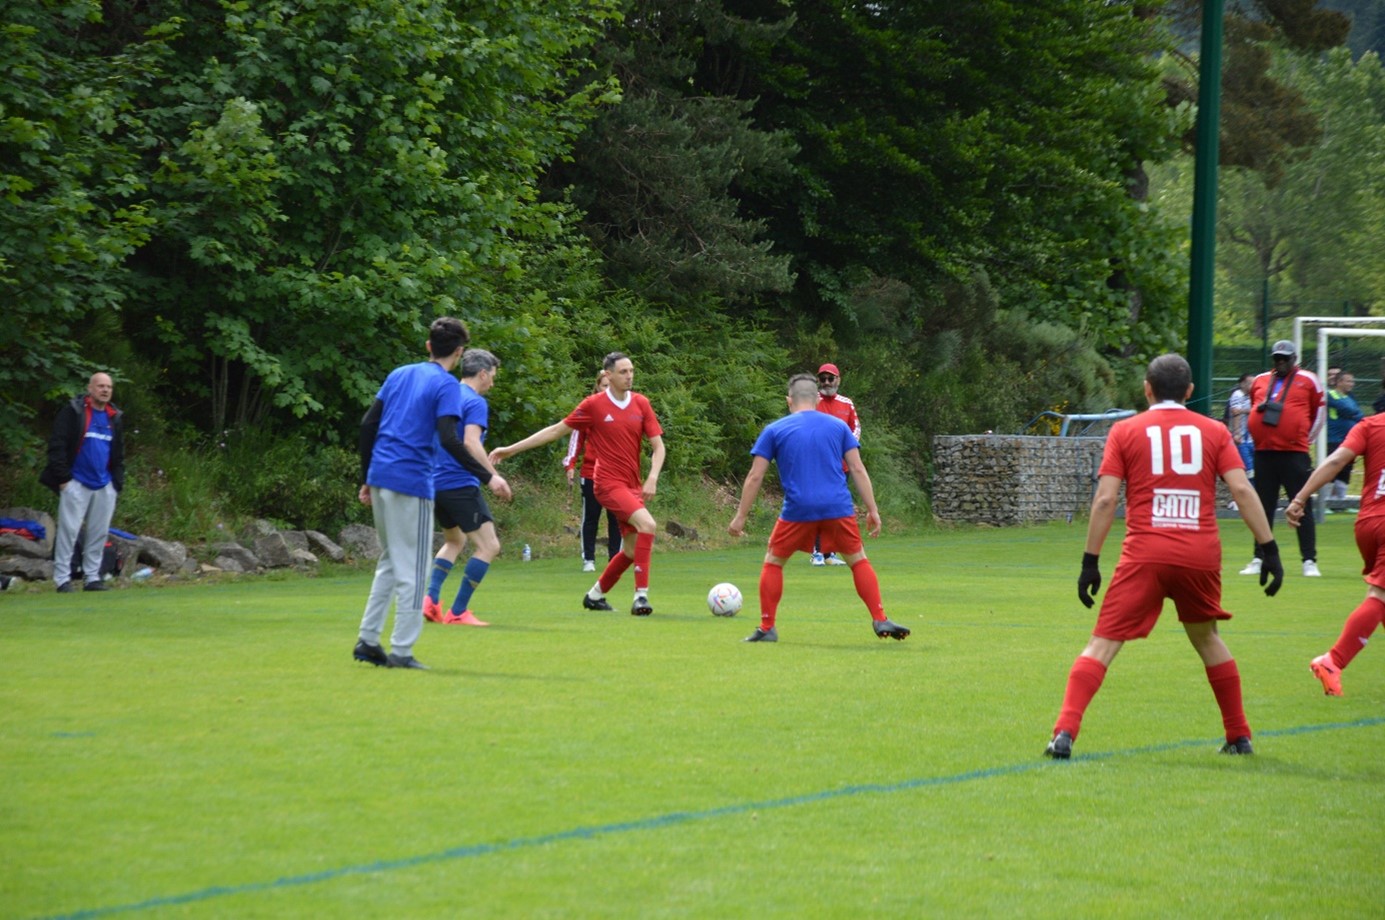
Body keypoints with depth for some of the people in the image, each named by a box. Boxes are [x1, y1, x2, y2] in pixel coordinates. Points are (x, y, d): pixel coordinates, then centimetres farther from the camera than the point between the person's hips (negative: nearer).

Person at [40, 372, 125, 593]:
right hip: (76, 483, -6)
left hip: (105, 486, 6)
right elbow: (57, 445, -9)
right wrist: (63, 477, -12)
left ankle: (92, 578, 14)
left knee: (99, 533, 7)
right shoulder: (73, 411, -5)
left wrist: (118, 482, 13)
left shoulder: (115, 417, 14)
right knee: (68, 530, -7)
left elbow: (119, 453, 21)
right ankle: (62, 579, -4)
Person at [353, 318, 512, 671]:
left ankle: (367, 641, 15)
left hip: (380, 478, 7)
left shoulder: (399, 375, 14)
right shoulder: (446, 386, -7)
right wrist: (488, 477, -17)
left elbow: (368, 425, 13)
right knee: (412, 570, 0)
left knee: (390, 562, 19)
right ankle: (401, 651, 0)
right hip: (411, 483, -7)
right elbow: (449, 440, -19)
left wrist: (367, 479, 19)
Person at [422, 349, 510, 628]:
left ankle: (430, 598, 8)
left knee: (454, 541, 27)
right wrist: (492, 475, -22)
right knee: (489, 546, -4)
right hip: (461, 484, -9)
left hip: (436, 484, 9)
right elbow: (470, 442, -25)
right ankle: (458, 612, -7)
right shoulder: (476, 402, -11)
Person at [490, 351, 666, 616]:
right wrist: (511, 449, 5)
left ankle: (595, 595, 30)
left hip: (633, 485, 6)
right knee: (647, 524, -27)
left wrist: (652, 478, -10)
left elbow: (657, 446, 8)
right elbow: (556, 431, 4)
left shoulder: (641, 404, 5)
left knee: (632, 549, 9)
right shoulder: (594, 405, -5)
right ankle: (641, 596, -29)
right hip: (609, 482, -6)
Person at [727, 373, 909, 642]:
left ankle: (767, 628, 11)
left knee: (773, 562, 15)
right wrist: (872, 510, 9)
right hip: (838, 508, 1)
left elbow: (755, 476, 6)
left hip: (798, 510, -1)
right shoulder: (838, 426, 13)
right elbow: (858, 469, 8)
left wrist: (741, 516, 10)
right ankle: (880, 620, 6)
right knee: (858, 561, 15)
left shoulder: (774, 430, 9)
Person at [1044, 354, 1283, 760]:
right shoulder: (1214, 431, 10)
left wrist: (1090, 562, 1)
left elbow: (1105, 499, -1)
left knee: (1104, 644, -3)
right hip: (1202, 555, 2)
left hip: (1145, 555, -2)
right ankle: (1239, 737, 27)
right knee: (1206, 638, 23)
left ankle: (1065, 732, -18)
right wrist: (1269, 548, 1)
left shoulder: (1125, 431, 6)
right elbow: (1242, 490, -1)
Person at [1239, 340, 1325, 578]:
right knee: (1263, 508, 8)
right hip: (1264, 453, 4)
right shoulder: (1260, 381, 12)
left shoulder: (1308, 381, 2)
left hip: (1294, 454, -4)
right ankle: (1258, 559, 15)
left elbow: (1319, 414, 9)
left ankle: (1310, 561, -3)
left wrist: (1304, 440, 9)